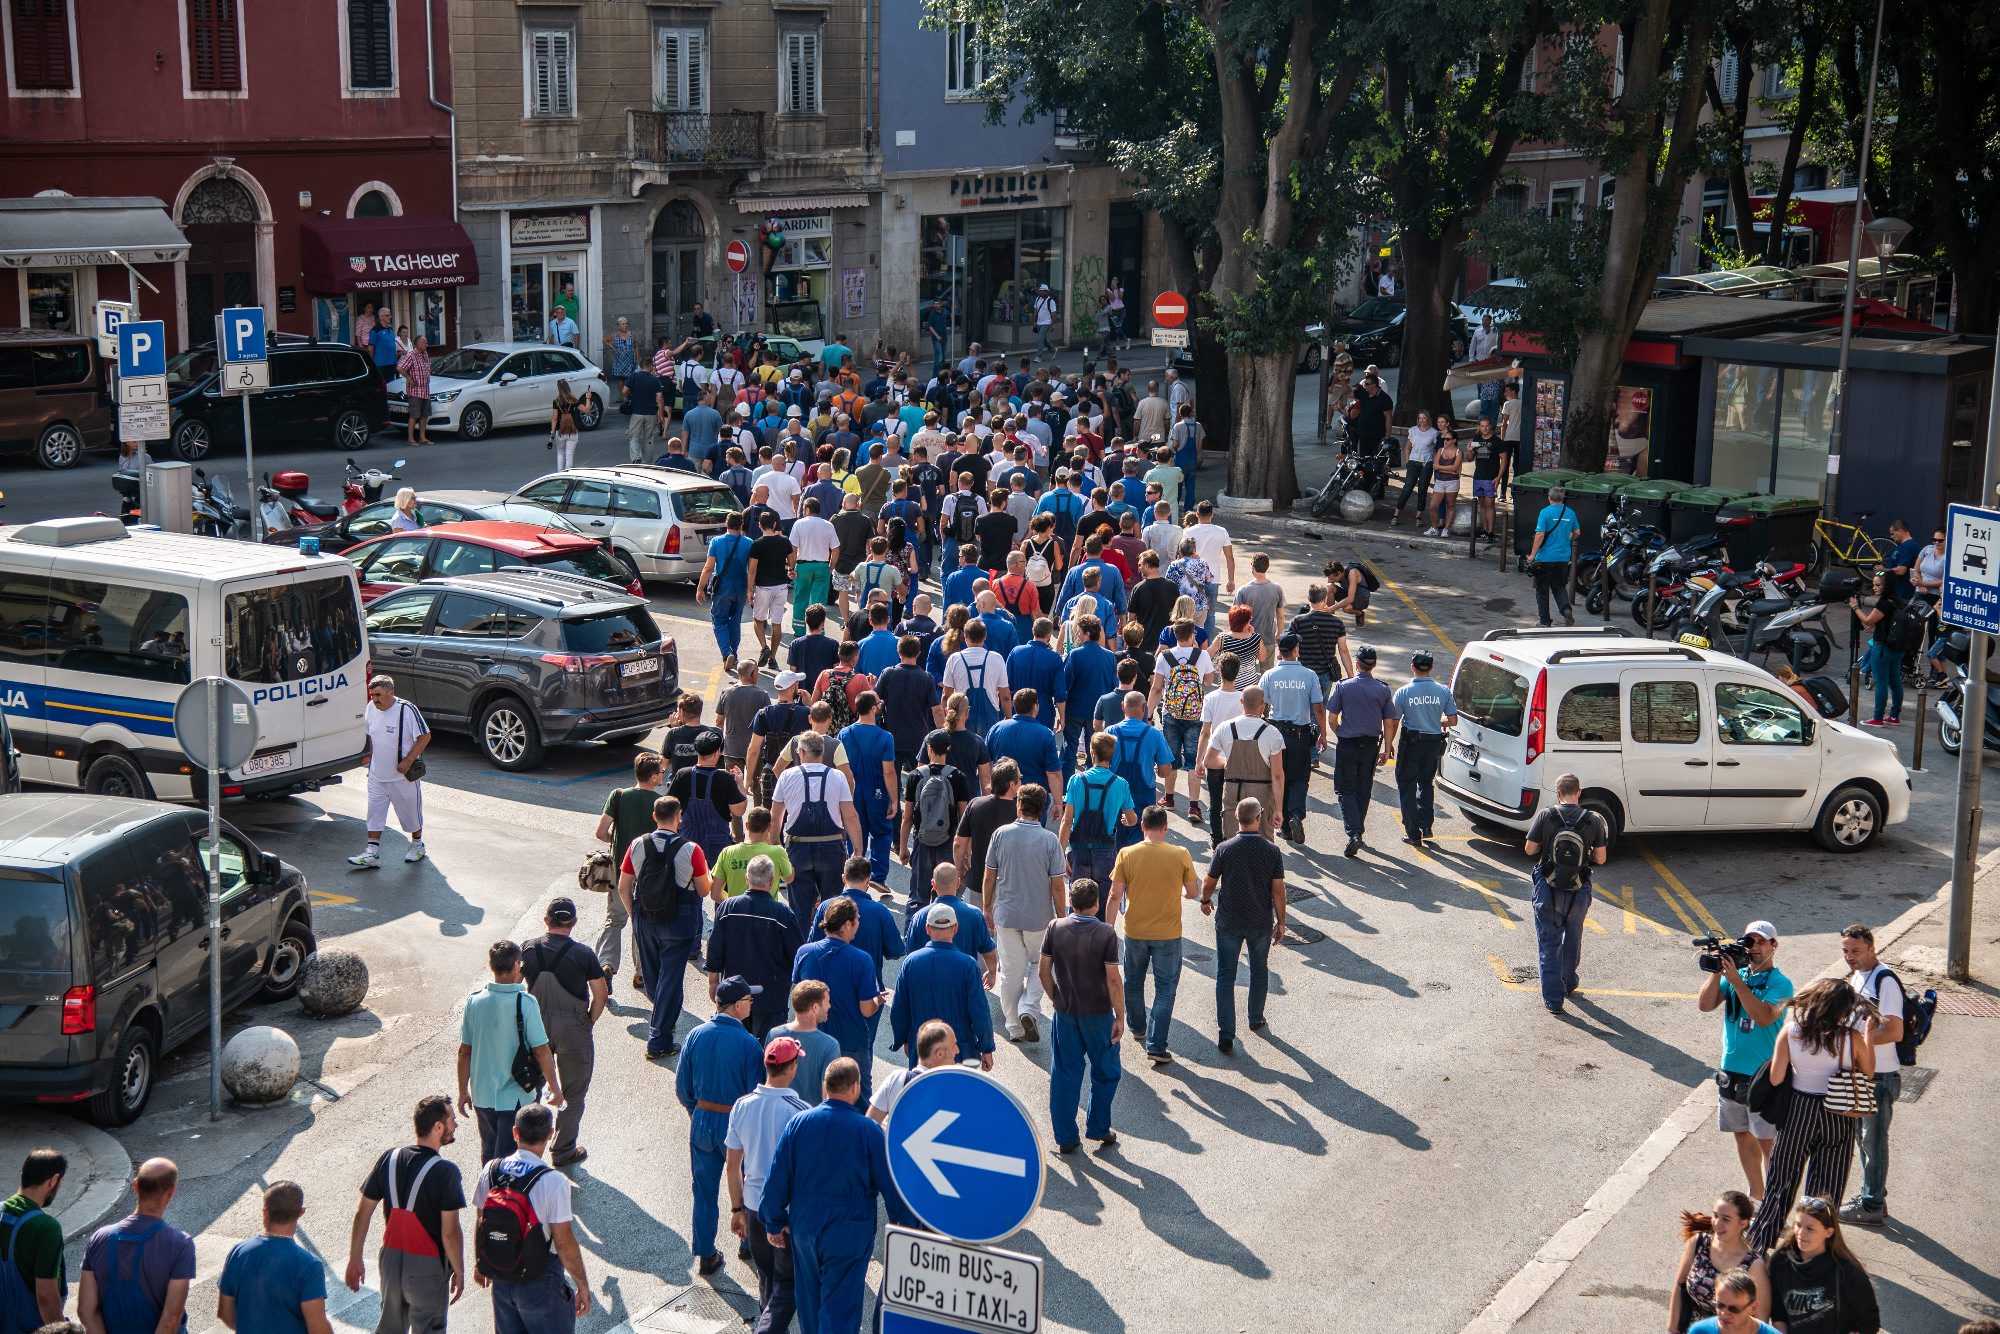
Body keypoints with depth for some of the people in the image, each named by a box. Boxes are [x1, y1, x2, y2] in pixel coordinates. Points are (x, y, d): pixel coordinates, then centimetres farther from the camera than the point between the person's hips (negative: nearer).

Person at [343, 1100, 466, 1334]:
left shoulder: (388, 1159, -3)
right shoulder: (445, 1172, -19)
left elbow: (362, 1214, 1)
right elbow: (450, 1232, -19)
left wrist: (354, 1259, 10)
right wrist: (459, 1273, -6)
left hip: (391, 1260, 5)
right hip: (427, 1267, -5)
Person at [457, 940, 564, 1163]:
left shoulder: (474, 1002, -5)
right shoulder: (525, 1003, -17)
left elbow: (464, 1051, 1)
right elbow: (541, 1051, -15)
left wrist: (463, 1091, 12)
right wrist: (555, 1088, -2)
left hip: (482, 1096, 4)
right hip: (514, 1096, -4)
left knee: (489, 1154, 22)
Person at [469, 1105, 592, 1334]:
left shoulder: (490, 1171, -7)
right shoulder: (553, 1182, -23)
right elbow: (564, 1244, -19)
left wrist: (481, 1264, 22)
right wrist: (582, 1285, -7)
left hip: (501, 1279, 5)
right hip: (541, 1284, -5)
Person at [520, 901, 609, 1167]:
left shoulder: (529, 949, -5)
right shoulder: (583, 953, -13)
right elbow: (601, 994, -10)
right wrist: (590, 1021, 5)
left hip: (536, 1025, 3)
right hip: (573, 1029, -3)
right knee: (573, 1091, 12)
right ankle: (563, 1150, 18)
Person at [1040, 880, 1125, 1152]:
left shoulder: (1055, 928, -7)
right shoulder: (1106, 933, -15)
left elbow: (1044, 971, -3)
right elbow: (1113, 979, -16)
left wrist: (1057, 1000, 12)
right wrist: (1120, 1017, -7)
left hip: (1065, 1013, 3)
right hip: (1098, 1014, -3)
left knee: (1064, 1074, 11)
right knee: (1105, 1072, 17)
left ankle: (1065, 1138, 16)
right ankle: (1098, 1128, 23)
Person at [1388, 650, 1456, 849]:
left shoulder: (1403, 692, -11)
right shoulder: (1442, 691, -4)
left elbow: (1393, 721, -8)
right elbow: (1453, 721, -3)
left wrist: (1389, 745, 4)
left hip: (1410, 743, -3)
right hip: (1433, 743, 3)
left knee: (1407, 788, 8)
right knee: (1426, 784, 23)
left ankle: (1413, 834, 7)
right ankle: (1426, 825, 15)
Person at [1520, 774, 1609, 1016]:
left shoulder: (1546, 817, -11)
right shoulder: (1593, 820, -8)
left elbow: (1530, 849, -6)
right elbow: (1600, 858, -5)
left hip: (1548, 889, -2)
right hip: (1578, 891, 2)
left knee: (1549, 942, 6)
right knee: (1572, 937, 25)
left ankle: (1553, 998, 4)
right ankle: (1568, 982, 43)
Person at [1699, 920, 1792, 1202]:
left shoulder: (1780, 984, -9)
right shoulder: (1734, 973, 7)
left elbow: (1764, 1017, -24)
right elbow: (1705, 1005, -2)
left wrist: (1736, 980, -24)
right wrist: (1717, 972, -13)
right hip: (1731, 1070, 6)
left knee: (1767, 1141, -1)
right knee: (1742, 1135, 15)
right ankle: (1755, 1195, 29)